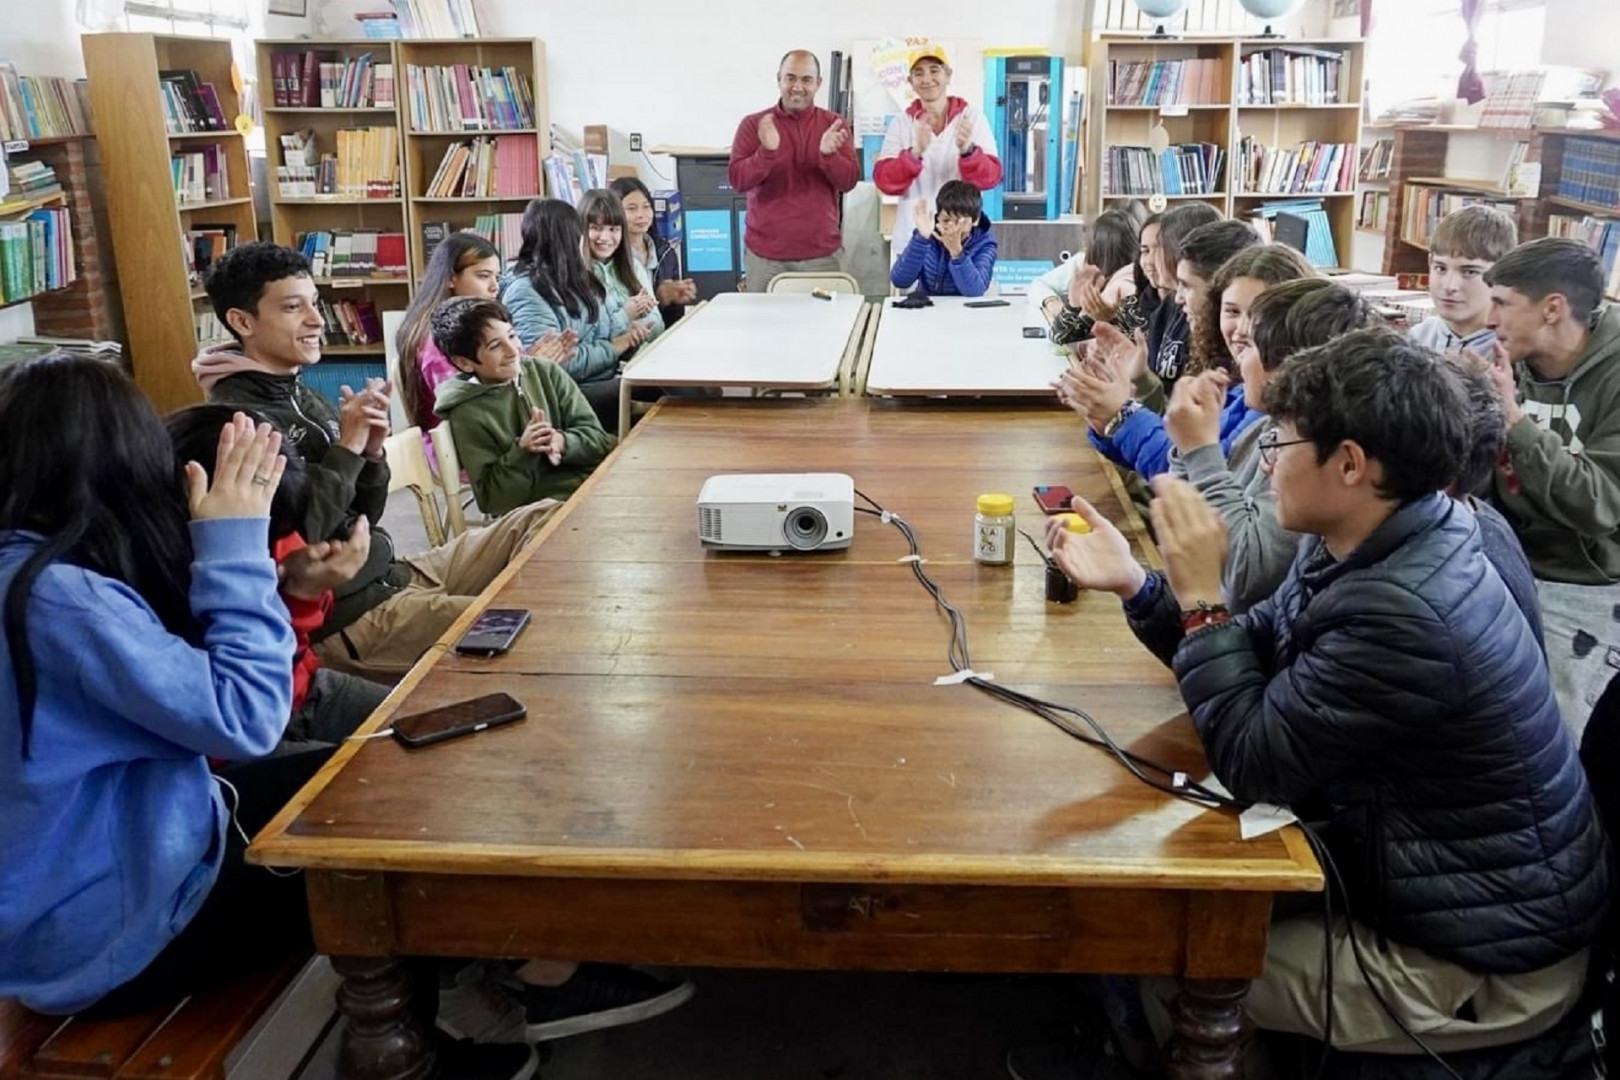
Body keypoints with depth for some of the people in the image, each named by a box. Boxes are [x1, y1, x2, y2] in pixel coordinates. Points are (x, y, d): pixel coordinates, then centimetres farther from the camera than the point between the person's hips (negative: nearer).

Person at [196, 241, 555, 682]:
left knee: (541, 519, 6)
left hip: (390, 576, 9)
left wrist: (371, 452, -4)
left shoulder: (305, 397, 11)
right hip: (341, 617, -9)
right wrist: (348, 447, -17)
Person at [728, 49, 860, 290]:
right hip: (764, 253, -1)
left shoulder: (834, 125, 5)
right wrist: (767, 151, -25)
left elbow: (849, 181, -3)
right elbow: (738, 181, -7)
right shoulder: (753, 124, 1)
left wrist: (828, 154, -22)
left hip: (822, 253, 1)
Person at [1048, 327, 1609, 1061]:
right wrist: (1135, 585, -5)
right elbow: (1255, 655, 7)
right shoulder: (1368, 548, -4)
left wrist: (1200, 596, -22)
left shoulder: (1404, 612, -34)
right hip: (1409, 873, 9)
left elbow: (1254, 764, -26)